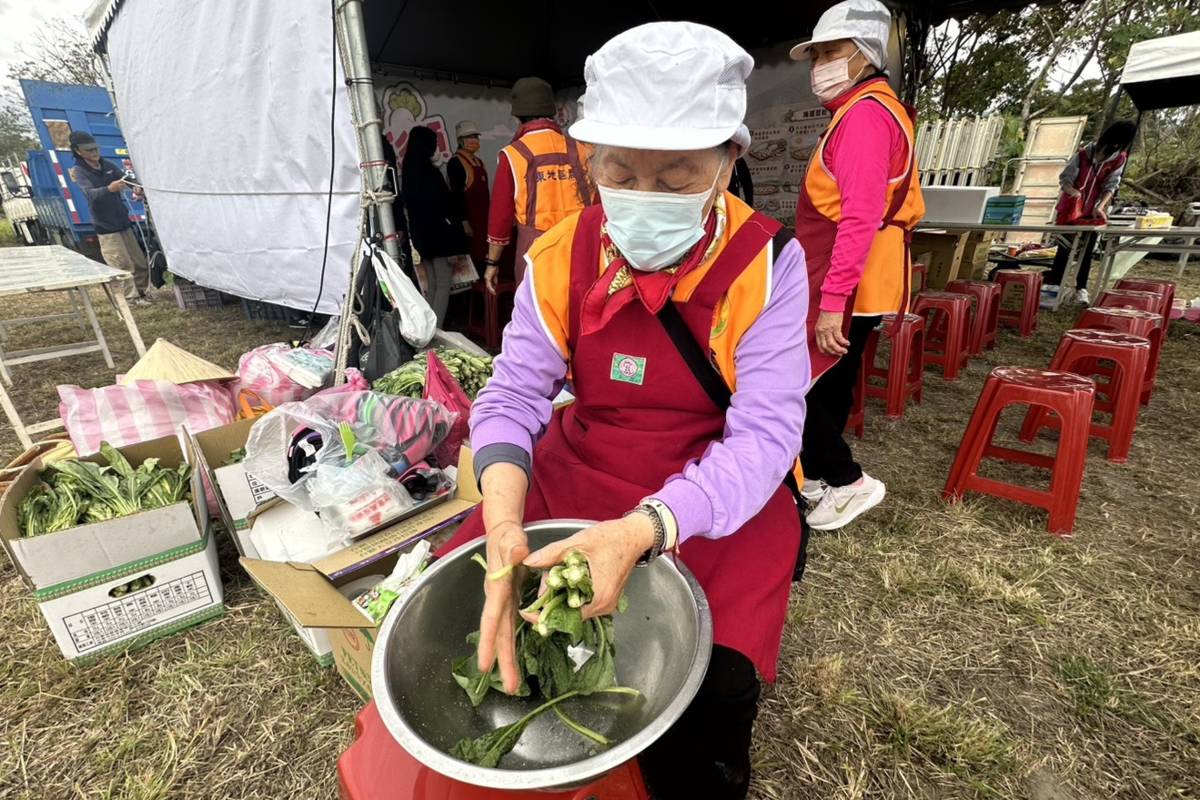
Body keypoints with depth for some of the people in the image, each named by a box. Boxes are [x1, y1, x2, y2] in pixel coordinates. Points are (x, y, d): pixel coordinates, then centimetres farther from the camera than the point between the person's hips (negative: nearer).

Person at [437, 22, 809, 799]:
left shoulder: (768, 262, -15)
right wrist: (504, 523, -30)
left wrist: (645, 530, -39)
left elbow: (764, 433, -22)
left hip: (721, 496, -2)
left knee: (707, 701, -16)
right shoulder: (559, 257, -8)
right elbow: (514, 393, -11)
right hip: (577, 471, 3)